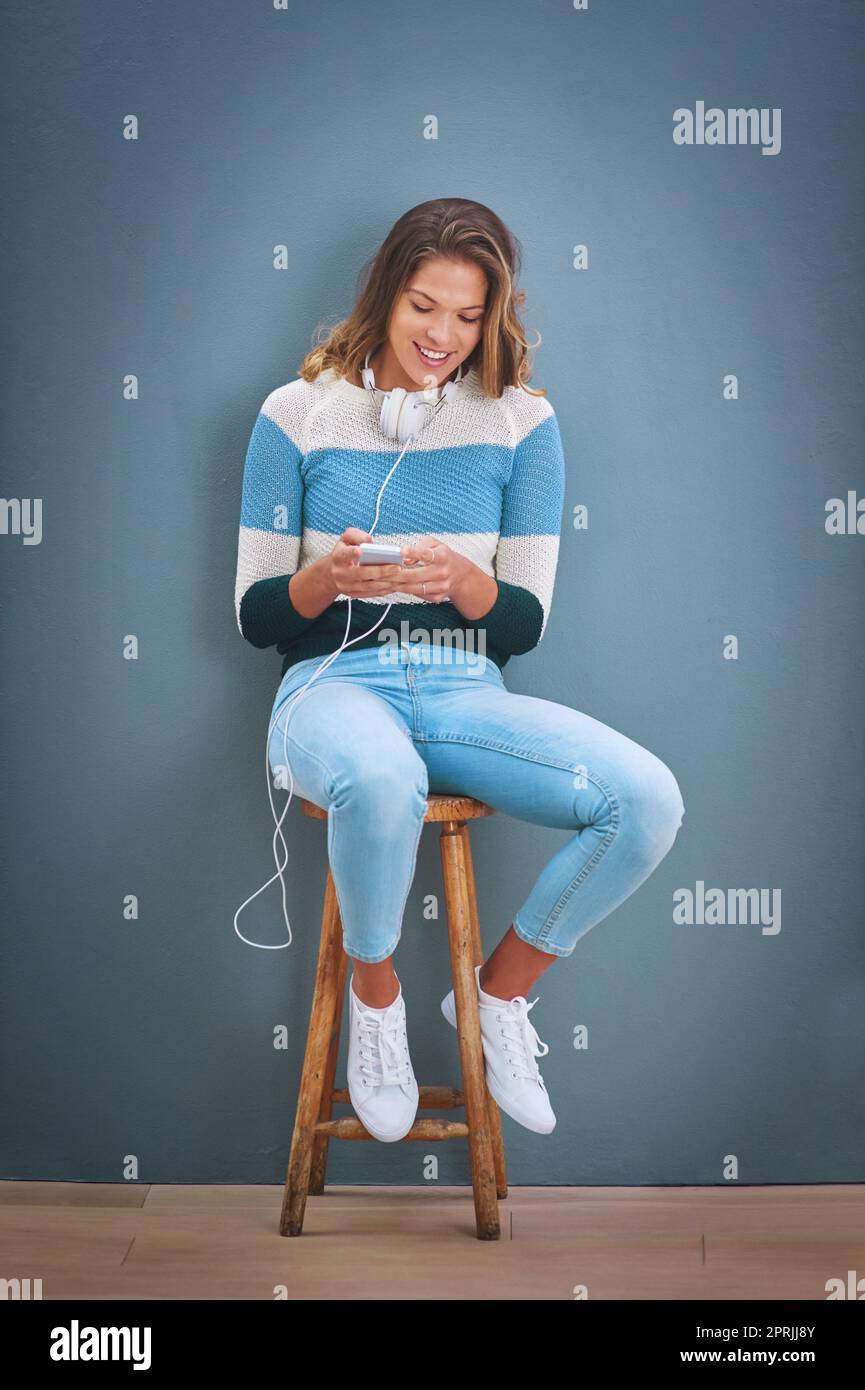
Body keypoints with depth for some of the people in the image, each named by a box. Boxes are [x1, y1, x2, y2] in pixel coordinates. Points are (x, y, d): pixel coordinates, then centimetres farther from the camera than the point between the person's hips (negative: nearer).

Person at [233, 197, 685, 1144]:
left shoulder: (521, 423, 7)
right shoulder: (299, 415, 4)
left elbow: (524, 624, 6)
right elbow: (254, 616, 5)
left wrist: (463, 579, -17)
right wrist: (326, 578, -17)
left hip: (465, 690, 2)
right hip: (335, 682, -2)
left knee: (647, 799, -23)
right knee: (380, 780, -40)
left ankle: (497, 991, 3)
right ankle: (374, 992, -6)